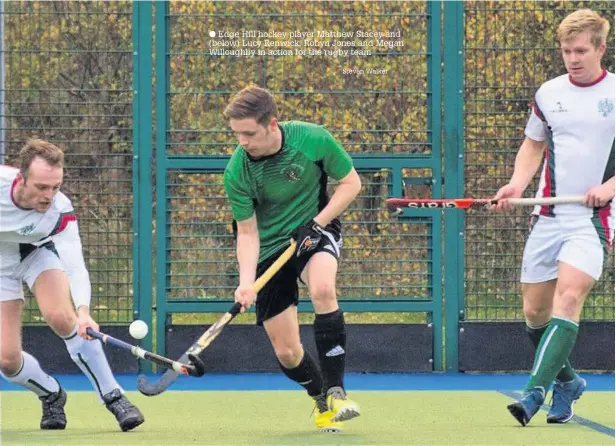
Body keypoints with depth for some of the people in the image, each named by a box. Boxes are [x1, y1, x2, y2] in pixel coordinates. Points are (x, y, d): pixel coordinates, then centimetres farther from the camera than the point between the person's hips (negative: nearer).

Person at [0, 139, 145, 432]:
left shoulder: (60, 212, -32)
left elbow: (75, 266, -40)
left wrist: (83, 311, -56)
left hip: (38, 253, -1)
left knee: (60, 317, -29)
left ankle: (114, 398, -15)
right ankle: (52, 396, 21)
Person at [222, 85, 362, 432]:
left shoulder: (313, 139, -20)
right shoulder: (237, 171, -18)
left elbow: (351, 182, -6)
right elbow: (248, 232, -11)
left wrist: (318, 223, -19)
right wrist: (246, 281, -26)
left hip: (315, 228, -1)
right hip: (269, 246, 1)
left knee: (322, 289, -36)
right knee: (287, 352, -2)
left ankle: (335, 391, -25)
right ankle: (322, 402, 30)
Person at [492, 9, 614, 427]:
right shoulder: (548, 93, 9)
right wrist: (517, 183, 4)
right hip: (548, 215, 5)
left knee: (568, 297, -21)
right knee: (535, 308, 5)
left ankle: (536, 391, -29)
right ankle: (567, 381, 28)